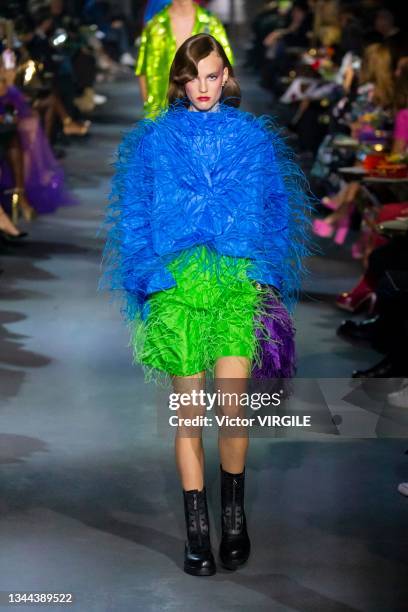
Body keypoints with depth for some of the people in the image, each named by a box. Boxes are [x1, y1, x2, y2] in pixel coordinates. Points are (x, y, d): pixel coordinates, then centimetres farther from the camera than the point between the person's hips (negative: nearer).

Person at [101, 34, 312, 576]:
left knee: (232, 408, -11)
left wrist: (270, 282, 5)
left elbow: (276, 212, 14)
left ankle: (234, 514, 11)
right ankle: (197, 529, 10)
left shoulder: (254, 137, 12)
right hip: (176, 281, 0)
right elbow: (137, 217, 11)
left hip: (240, 281, 0)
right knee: (189, 411, 0)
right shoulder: (154, 140, 11)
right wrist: (148, 283, 1)